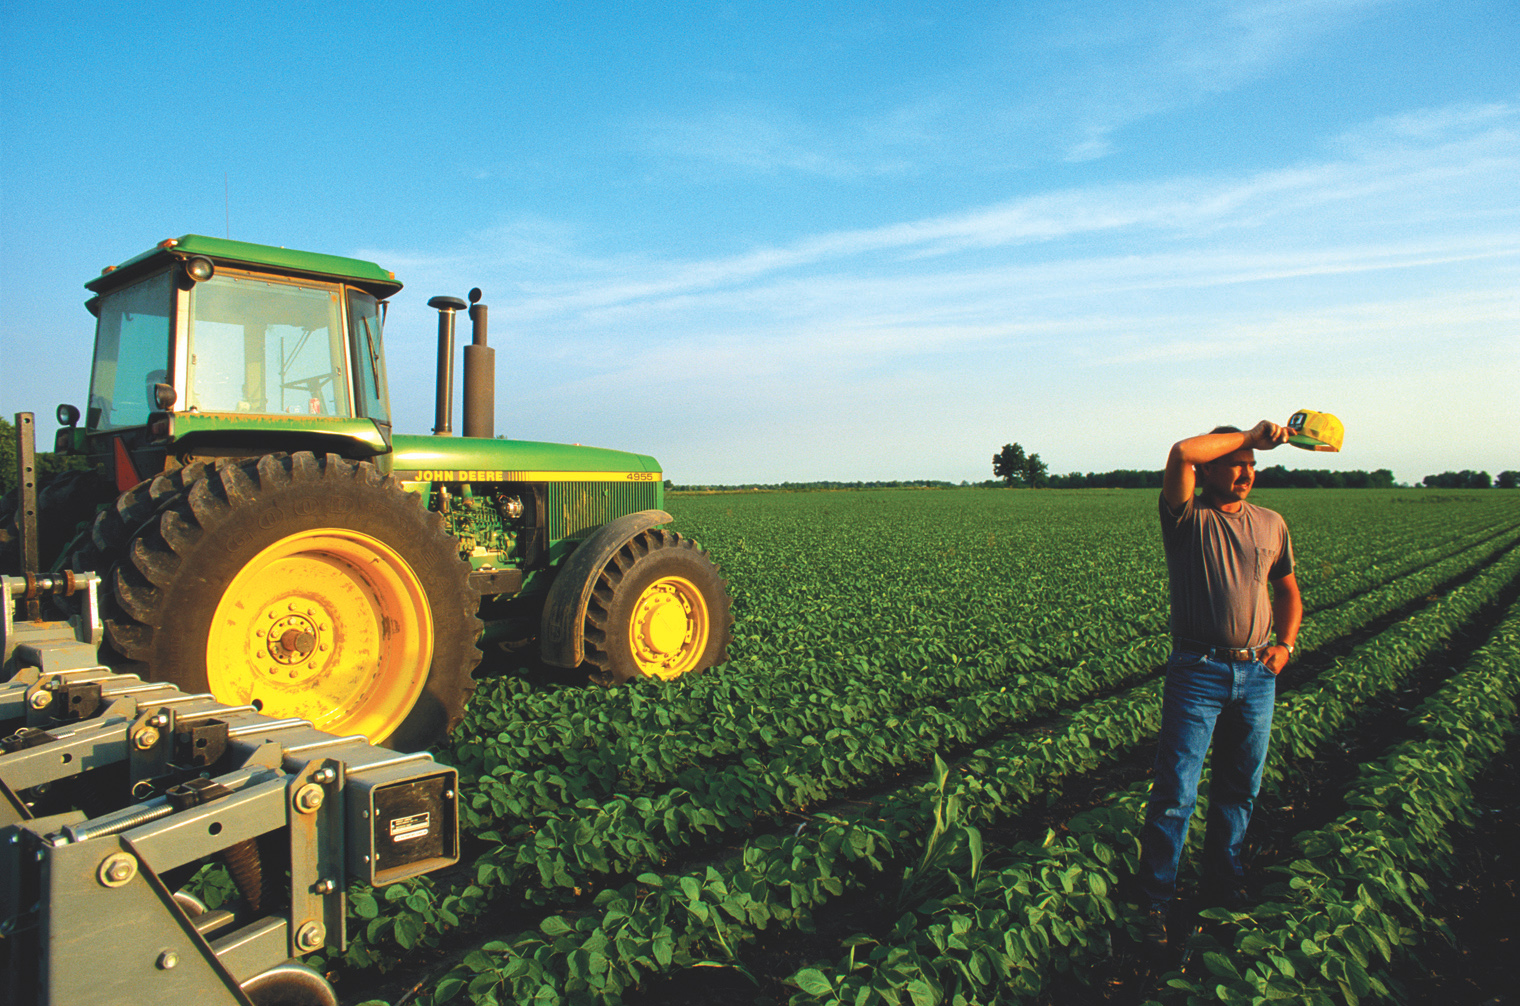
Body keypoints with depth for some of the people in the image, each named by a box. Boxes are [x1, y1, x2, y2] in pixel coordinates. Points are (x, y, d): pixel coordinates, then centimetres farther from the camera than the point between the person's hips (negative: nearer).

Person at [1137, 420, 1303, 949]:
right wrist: (1253, 435, -15)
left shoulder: (1271, 524, 12)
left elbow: (1288, 590, 21)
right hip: (1198, 672, -5)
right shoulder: (1187, 519, -5)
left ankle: (1223, 876, 34)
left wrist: (1286, 644, 4)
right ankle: (1154, 899, 8)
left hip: (1258, 673, 5)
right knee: (1175, 794, -4)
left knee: (1240, 787, 16)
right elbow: (1181, 453, -23)